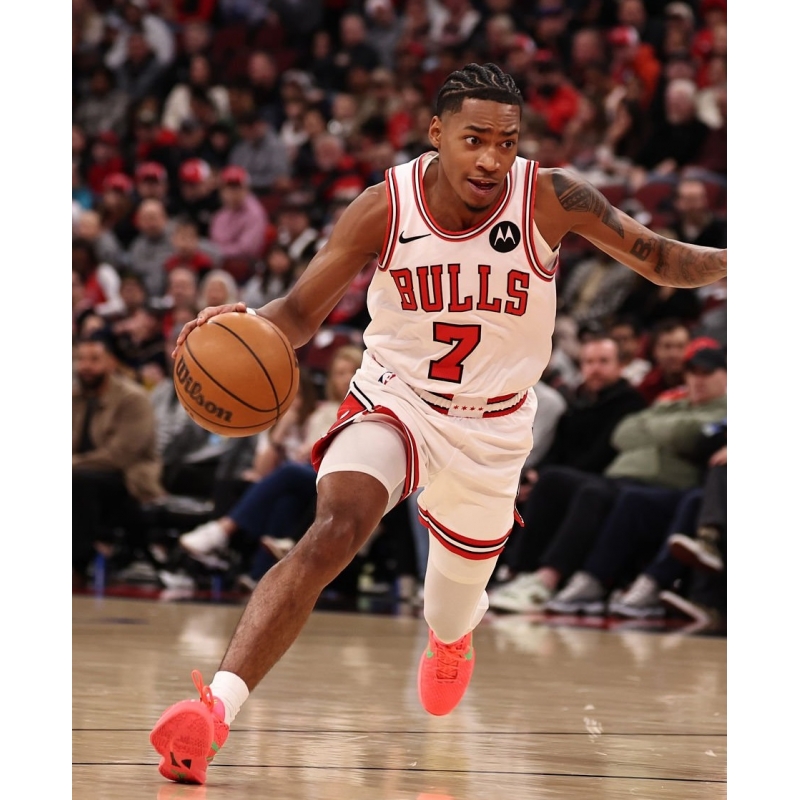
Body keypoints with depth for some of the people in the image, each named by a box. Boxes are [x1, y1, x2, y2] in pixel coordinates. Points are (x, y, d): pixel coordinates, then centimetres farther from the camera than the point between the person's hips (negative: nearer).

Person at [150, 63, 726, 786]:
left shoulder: (551, 199, -19)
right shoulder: (384, 208, -18)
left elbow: (665, 261, -8)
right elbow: (301, 313, -11)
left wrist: (730, 260, -26)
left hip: (491, 428, 2)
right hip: (393, 403, -2)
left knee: (457, 595, 20)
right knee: (333, 531, -30)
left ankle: (451, 637, 62)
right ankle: (215, 709, -37)